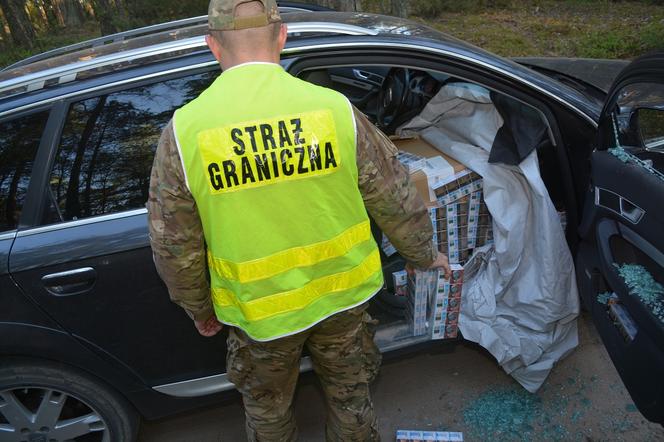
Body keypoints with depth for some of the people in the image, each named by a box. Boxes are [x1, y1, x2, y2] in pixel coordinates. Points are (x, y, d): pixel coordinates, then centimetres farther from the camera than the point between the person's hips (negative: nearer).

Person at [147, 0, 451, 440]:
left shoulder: (184, 131, -16)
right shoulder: (335, 109, -16)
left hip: (258, 308, 0)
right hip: (341, 294, 1)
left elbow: (175, 248, -8)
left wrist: (198, 307, 11)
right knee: (350, 396, 27)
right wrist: (425, 254, 13)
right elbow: (397, 202, -5)